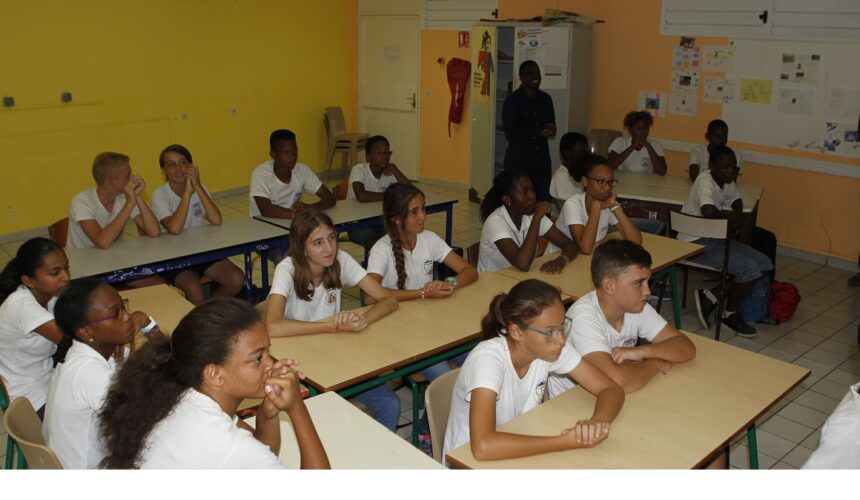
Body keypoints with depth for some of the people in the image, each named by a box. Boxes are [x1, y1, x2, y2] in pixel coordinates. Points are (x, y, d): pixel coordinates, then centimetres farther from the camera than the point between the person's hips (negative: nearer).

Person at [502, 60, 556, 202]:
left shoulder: (546, 99, 12)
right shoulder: (512, 100, -5)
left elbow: (551, 124, 19)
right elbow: (510, 131, -12)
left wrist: (550, 130, -7)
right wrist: (539, 131, -14)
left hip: (542, 160, 5)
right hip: (518, 161, -5)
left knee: (544, 201, 2)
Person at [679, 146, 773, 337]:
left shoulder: (728, 183, 6)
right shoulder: (705, 181, -20)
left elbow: (736, 200, 25)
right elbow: (708, 210, -39)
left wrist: (736, 217, 1)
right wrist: (728, 215, -16)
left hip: (716, 238, 10)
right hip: (695, 243, -10)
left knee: (764, 264, 3)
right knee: (749, 268, -19)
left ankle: (710, 296, 5)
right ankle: (730, 314, 6)